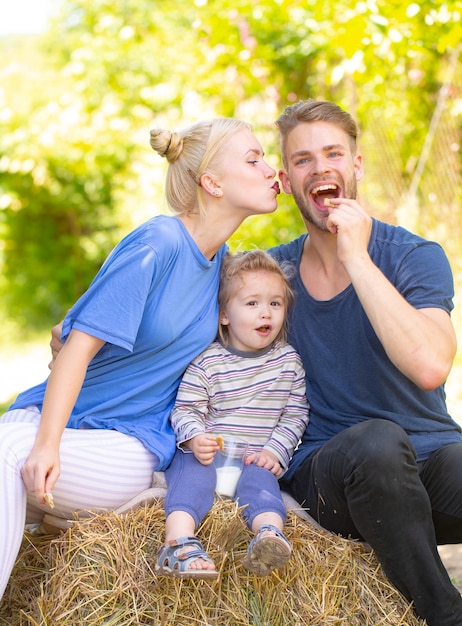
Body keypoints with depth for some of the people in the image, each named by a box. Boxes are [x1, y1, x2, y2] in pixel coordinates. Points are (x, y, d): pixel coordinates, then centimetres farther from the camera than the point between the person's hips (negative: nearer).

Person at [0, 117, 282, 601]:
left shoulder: (222, 262, 7)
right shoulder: (157, 243, -13)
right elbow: (79, 344, -17)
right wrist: (47, 442, -27)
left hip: (131, 446, 2)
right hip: (58, 415, -2)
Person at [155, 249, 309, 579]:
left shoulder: (288, 360, 7)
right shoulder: (207, 361, -2)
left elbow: (296, 413, 7)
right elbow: (185, 409, -1)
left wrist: (275, 451, -7)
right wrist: (194, 439, -23)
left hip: (256, 458, 2)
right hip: (206, 452, -1)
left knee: (260, 479, -29)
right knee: (193, 472, -31)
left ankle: (270, 534, -55)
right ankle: (179, 541, -50)